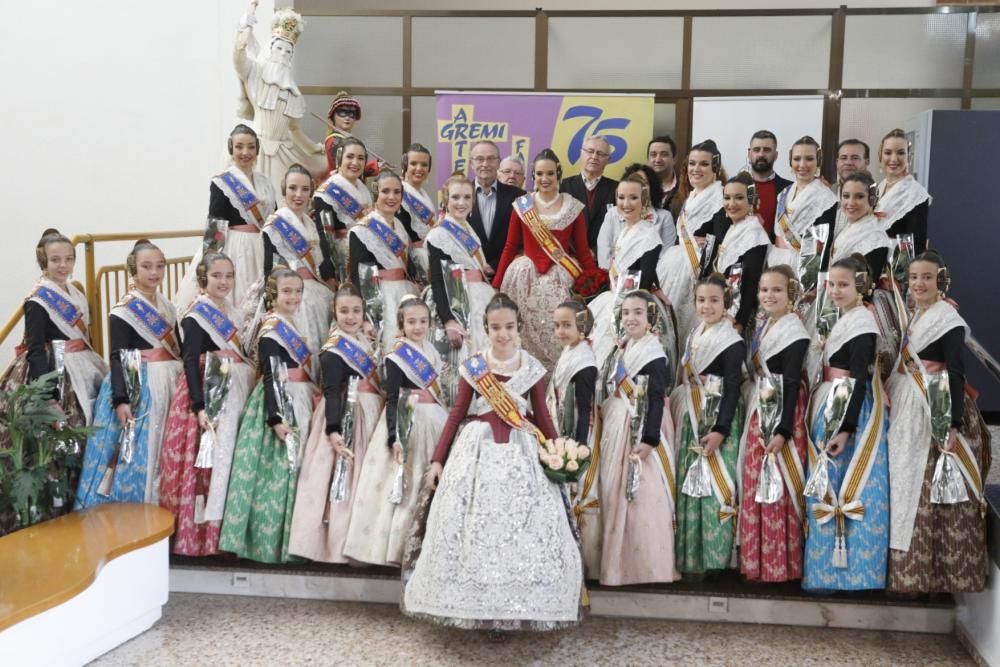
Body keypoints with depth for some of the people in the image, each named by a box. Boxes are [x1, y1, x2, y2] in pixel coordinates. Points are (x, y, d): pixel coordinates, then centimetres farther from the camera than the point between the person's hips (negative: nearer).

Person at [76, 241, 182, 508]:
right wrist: (120, 400, -21)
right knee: (137, 453, -4)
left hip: (170, 385, 6)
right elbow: (117, 358, -12)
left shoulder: (167, 307, 12)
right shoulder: (123, 311, -7)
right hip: (137, 388, -6)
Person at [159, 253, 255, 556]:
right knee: (209, 462, -6)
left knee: (230, 459, 12)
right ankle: (199, 534, 4)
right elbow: (190, 362, -16)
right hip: (209, 395, -8)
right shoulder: (197, 315, -10)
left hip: (234, 394, 8)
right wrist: (199, 406, -24)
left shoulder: (229, 310, 13)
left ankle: (223, 528, 21)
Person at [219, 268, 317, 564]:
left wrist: (309, 407, 18)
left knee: (293, 469, 12)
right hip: (279, 404, -9)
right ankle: (267, 541, 2)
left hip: (300, 405, 9)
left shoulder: (293, 328, 14)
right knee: (276, 471, -6)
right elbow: (270, 378, -18)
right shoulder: (271, 332, -11)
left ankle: (285, 539, 20)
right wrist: (276, 418, -24)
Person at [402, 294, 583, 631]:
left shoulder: (532, 368, 4)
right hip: (477, 448, 0)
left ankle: (519, 610, 6)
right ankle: (473, 606, 11)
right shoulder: (473, 366, 2)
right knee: (469, 527, -1)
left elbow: (542, 416, 8)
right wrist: (438, 460, -2)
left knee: (523, 529, -4)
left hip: (521, 451, 0)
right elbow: (457, 413, 3)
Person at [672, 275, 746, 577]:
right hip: (692, 419, 8)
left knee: (715, 484, -6)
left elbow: (732, 390, -15)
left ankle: (714, 557, 2)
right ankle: (690, 556, 17)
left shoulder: (732, 342, -10)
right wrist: (683, 414, 15)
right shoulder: (694, 335, 13)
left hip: (719, 419, -7)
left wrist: (720, 429, -21)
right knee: (690, 484, 9)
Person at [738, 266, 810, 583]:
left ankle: (779, 564, 4)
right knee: (755, 486, 10)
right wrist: (756, 419, 12)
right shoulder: (762, 328, 14)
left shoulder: (794, 331, -11)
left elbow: (792, 384, -17)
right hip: (758, 413, 8)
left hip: (781, 413, -8)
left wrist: (783, 430, -22)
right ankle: (758, 562, 19)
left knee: (777, 488, -5)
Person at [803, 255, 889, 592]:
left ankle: (849, 571, 3)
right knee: (828, 486, 11)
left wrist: (847, 428, -24)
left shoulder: (862, 323, -14)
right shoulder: (844, 319, 14)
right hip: (830, 411, 9)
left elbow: (859, 380, -20)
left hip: (852, 412, -9)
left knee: (847, 486, -5)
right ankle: (830, 568, 19)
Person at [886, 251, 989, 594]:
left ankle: (945, 571, 6)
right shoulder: (913, 316, 14)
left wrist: (953, 424, -22)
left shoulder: (949, 319, -10)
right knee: (909, 491, 11)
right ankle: (913, 569, 20)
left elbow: (956, 374, -16)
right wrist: (894, 406, 13)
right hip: (909, 414, 8)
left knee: (936, 495, -4)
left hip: (938, 413, -8)